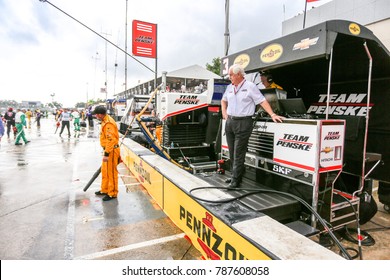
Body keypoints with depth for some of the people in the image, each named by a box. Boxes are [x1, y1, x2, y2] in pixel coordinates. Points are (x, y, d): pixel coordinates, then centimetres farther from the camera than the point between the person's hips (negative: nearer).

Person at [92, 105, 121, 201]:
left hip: (111, 151, -11)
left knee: (111, 172, 0)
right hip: (108, 150, 11)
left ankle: (112, 193, 13)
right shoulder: (105, 121, 11)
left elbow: (110, 140, -27)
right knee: (105, 171, 20)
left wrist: (106, 154, -25)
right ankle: (104, 190, 35)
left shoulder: (108, 123, -22)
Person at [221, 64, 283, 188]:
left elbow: (262, 101, -8)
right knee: (232, 152, 12)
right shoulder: (230, 87, 14)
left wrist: (272, 115, -16)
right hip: (229, 122, 7)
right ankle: (235, 175, 26)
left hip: (243, 122, -7)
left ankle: (236, 180, 3)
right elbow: (224, 100, 30)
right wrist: (224, 112, 15)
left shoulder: (250, 86, -5)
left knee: (239, 154, -5)